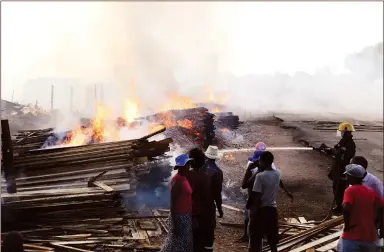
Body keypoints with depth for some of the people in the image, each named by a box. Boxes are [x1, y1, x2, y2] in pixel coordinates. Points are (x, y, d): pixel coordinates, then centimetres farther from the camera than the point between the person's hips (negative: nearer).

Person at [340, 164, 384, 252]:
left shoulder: (350, 190, -9)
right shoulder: (371, 191, 9)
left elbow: (346, 208, -26)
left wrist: (347, 224, -13)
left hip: (352, 236, -6)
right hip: (369, 236, 6)